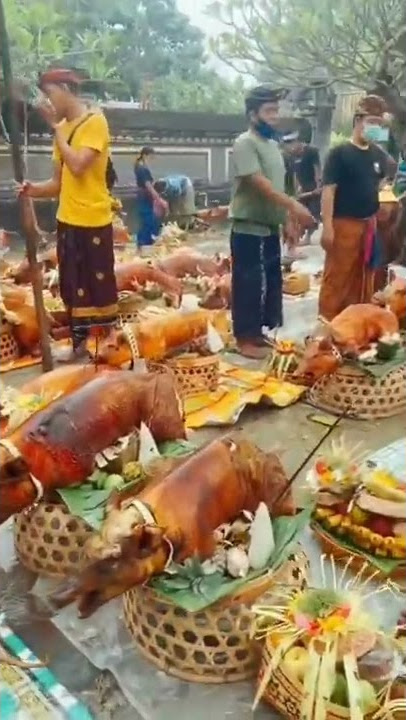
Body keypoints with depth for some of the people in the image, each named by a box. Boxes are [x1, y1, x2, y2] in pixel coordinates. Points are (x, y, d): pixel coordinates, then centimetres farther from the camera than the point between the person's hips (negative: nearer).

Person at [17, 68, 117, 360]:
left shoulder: (96, 121, -8)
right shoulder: (63, 127, 14)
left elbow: (78, 166, -21)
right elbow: (59, 182, 13)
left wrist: (56, 127, -12)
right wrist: (34, 189, -6)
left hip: (93, 221, -8)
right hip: (67, 220, 8)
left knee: (100, 285, 0)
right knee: (73, 286, 13)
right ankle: (79, 342, 24)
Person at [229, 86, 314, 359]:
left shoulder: (273, 143, 15)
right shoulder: (245, 143, -12)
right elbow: (260, 182, -22)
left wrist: (289, 214, 12)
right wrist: (293, 205, -28)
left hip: (271, 225, 9)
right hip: (249, 227, -9)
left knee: (273, 280, 14)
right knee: (248, 283, -2)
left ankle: (268, 330, 27)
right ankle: (246, 338, 9)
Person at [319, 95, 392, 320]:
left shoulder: (379, 155, 11)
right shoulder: (340, 153, -7)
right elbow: (328, 190, -13)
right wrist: (327, 225, -20)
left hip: (369, 224, 6)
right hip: (344, 224, -6)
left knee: (364, 278, 12)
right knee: (337, 278, -3)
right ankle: (328, 322, 6)